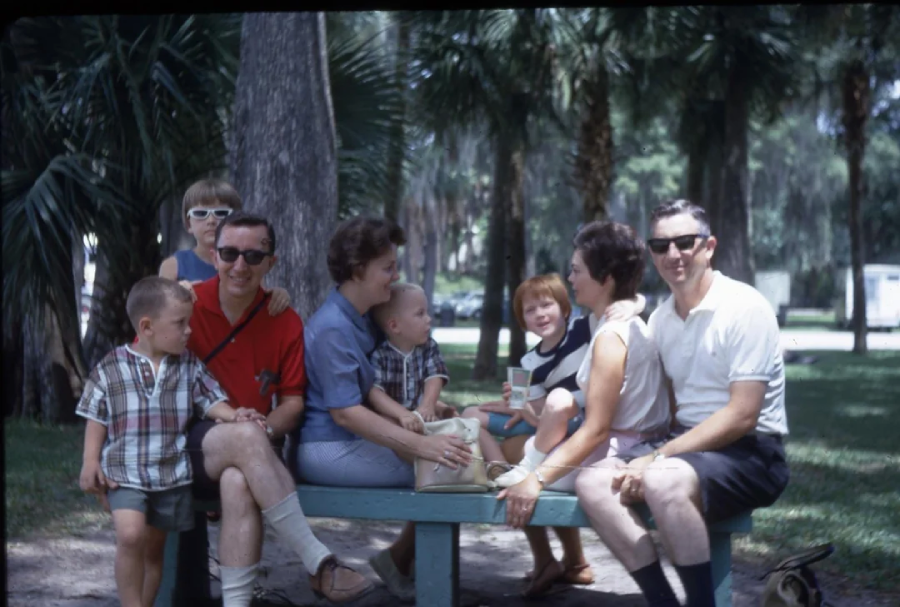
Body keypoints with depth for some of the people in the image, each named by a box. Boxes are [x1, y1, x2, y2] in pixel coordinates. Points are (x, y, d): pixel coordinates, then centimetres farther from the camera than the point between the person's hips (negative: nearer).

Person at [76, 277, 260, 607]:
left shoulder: (190, 366, 4)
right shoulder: (110, 368, -2)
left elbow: (210, 401, 6)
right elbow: (97, 418, 4)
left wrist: (233, 415, -15)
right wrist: (90, 462, -4)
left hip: (173, 474, 3)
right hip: (124, 472, -3)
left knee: (154, 548, 11)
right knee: (130, 534, -24)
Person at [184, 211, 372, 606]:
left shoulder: (285, 323, 3)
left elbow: (293, 401, 7)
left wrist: (266, 428, -15)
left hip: (243, 456, 2)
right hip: (184, 447, -2)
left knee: (239, 484, -35)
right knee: (246, 436, -35)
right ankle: (320, 564, -30)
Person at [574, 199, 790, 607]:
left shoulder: (745, 309, -12)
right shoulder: (660, 319, 10)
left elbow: (741, 417, -17)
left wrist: (658, 458, -19)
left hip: (750, 453, -7)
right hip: (685, 443, 7)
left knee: (662, 481, -35)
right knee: (593, 483, -14)